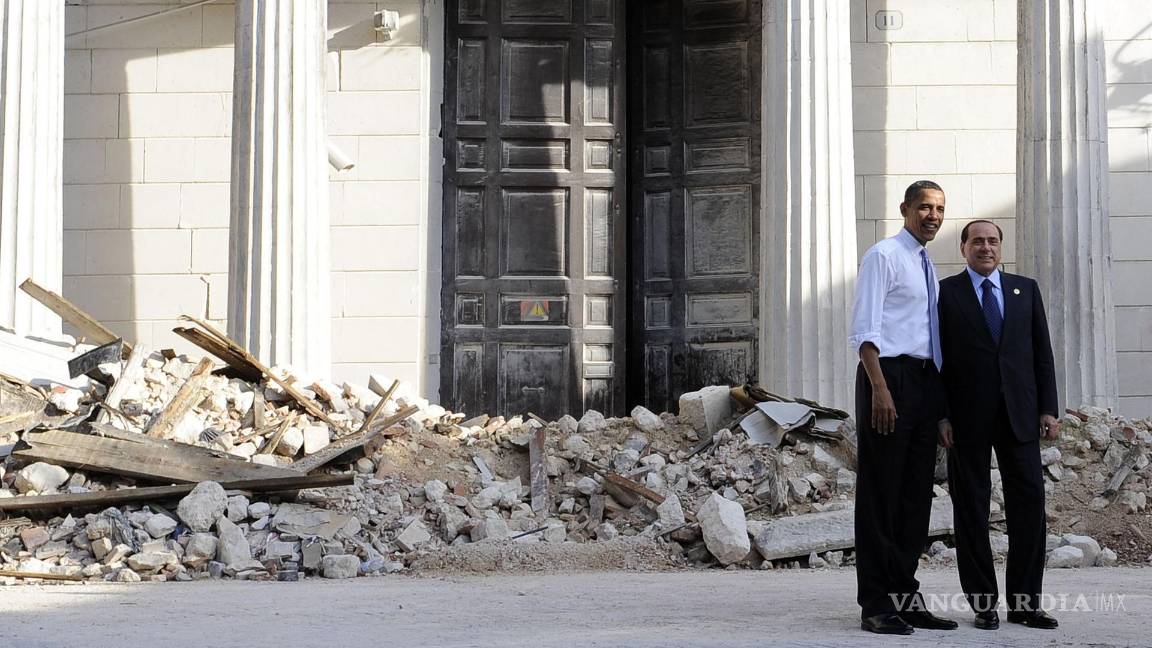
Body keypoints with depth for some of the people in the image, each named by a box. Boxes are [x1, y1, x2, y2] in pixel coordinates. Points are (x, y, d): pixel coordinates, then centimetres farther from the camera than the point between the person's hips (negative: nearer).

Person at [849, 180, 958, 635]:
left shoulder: (928, 268, 21)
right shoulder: (883, 256, -5)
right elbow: (864, 331, -12)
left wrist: (940, 395, 16)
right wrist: (880, 389, -22)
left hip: (925, 382, 8)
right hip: (889, 375, -8)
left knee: (916, 494, 9)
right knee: (880, 492, -6)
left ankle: (905, 597, 15)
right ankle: (876, 604, -3)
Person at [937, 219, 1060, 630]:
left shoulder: (1026, 289, 13)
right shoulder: (945, 293, 4)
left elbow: (1042, 352, 11)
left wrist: (1048, 408, 2)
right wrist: (940, 416, -6)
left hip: (1018, 413, 3)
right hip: (968, 415, -2)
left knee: (1029, 500, -2)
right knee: (971, 507, 1)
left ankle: (1024, 601, 5)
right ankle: (983, 603, 7)